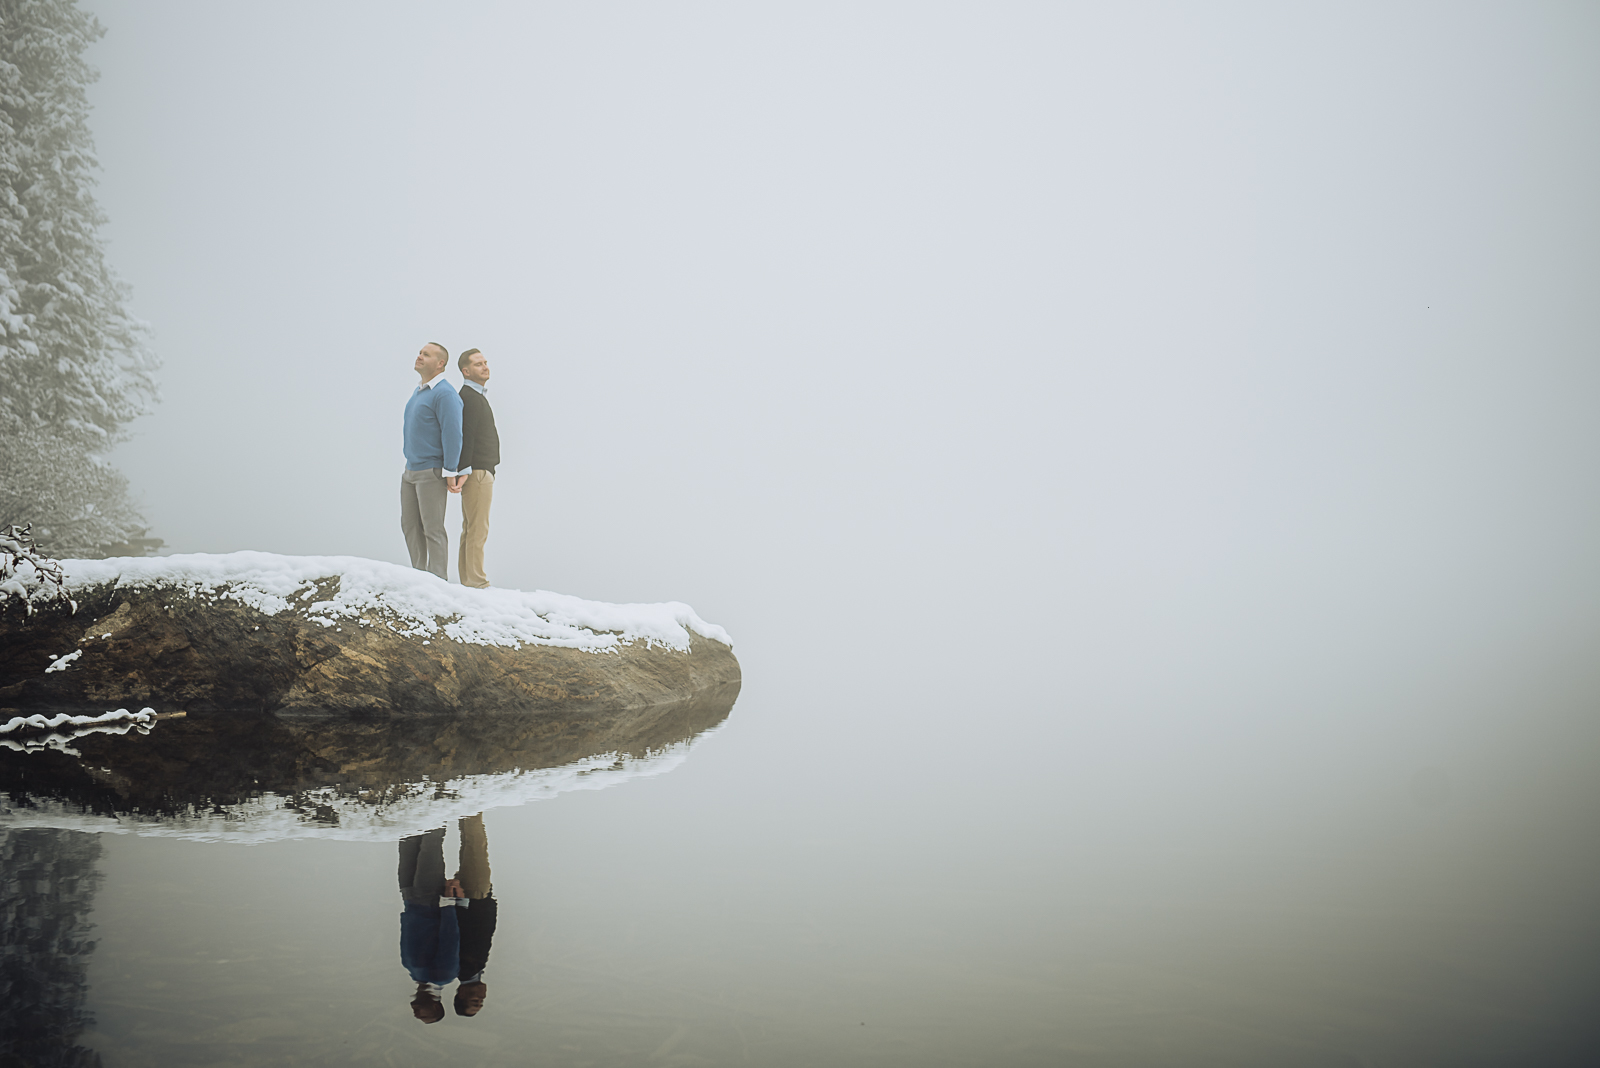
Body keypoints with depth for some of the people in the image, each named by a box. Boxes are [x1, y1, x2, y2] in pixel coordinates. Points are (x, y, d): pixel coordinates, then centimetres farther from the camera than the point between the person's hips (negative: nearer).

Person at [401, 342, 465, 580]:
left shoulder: (445, 394, -13)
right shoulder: (418, 392, 16)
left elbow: (453, 433, -18)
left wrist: (450, 472, -20)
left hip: (431, 472, -9)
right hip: (410, 471, 9)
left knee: (433, 529, -5)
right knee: (410, 525, 11)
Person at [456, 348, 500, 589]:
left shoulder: (478, 396, 20)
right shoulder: (468, 397, -12)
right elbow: (464, 437, -19)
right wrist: (465, 471, -23)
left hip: (482, 471, 11)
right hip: (477, 472, -11)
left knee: (471, 529, 12)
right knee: (478, 529, -10)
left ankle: (468, 581, 17)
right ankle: (476, 582, -8)